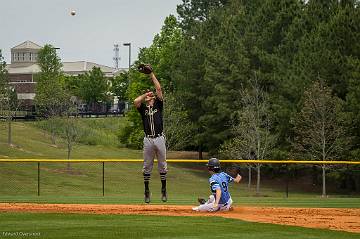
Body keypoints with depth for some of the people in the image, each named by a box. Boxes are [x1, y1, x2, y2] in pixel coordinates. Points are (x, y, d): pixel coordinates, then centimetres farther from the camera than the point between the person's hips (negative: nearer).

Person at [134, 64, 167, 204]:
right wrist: (145, 94, 6)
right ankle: (147, 191, 9)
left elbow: (159, 89, 3)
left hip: (159, 138, 0)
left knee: (162, 165, 4)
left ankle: (164, 190, 11)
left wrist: (151, 74, 4)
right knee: (147, 166, 3)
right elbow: (135, 101, -9)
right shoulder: (143, 108, 12)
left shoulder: (158, 105, 11)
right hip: (148, 139, 0)